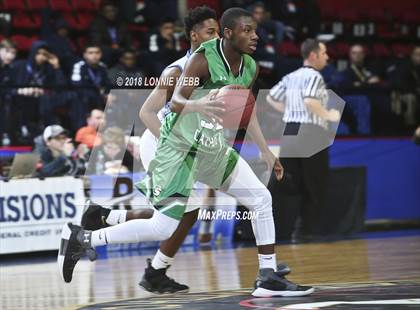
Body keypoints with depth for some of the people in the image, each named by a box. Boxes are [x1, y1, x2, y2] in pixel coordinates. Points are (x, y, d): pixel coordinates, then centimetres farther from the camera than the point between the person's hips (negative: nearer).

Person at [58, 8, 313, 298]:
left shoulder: (250, 68, 2)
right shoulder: (204, 59, -21)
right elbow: (176, 101, -28)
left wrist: (267, 153, 18)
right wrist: (198, 105, -50)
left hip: (215, 149, 8)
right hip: (181, 148, -8)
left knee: (261, 198, 2)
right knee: (164, 228, -11)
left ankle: (268, 277, 10)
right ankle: (82, 238, 0)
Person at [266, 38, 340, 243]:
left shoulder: (291, 77, 16)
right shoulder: (314, 76, -9)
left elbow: (271, 99, 21)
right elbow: (310, 101, -25)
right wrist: (328, 116, -13)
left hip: (289, 131, 7)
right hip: (310, 134, -7)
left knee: (280, 181, 8)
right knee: (316, 186, 4)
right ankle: (307, 230, 4)